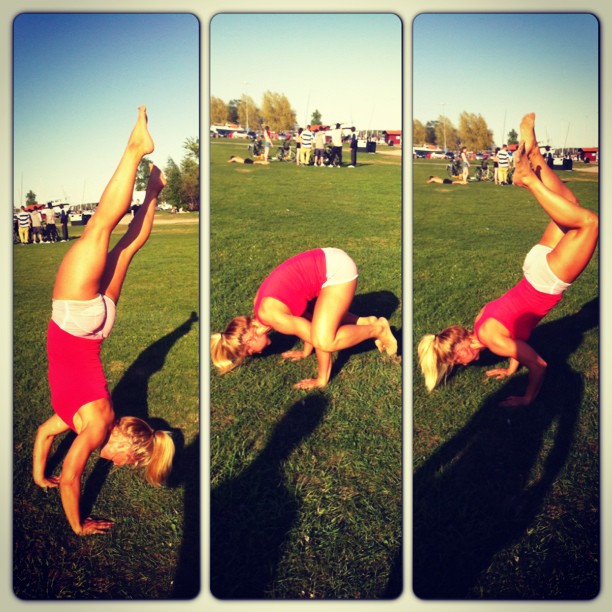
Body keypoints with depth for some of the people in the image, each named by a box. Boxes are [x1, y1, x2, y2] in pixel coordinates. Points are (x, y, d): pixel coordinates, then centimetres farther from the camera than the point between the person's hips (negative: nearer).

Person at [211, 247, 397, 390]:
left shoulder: (270, 315, -19)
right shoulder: (260, 306, 7)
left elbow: (321, 340, -16)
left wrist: (321, 380, -6)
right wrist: (305, 352, 29)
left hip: (337, 268, -9)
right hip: (329, 261, 9)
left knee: (325, 340, -16)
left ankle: (378, 328, 5)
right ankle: (365, 322, 26)